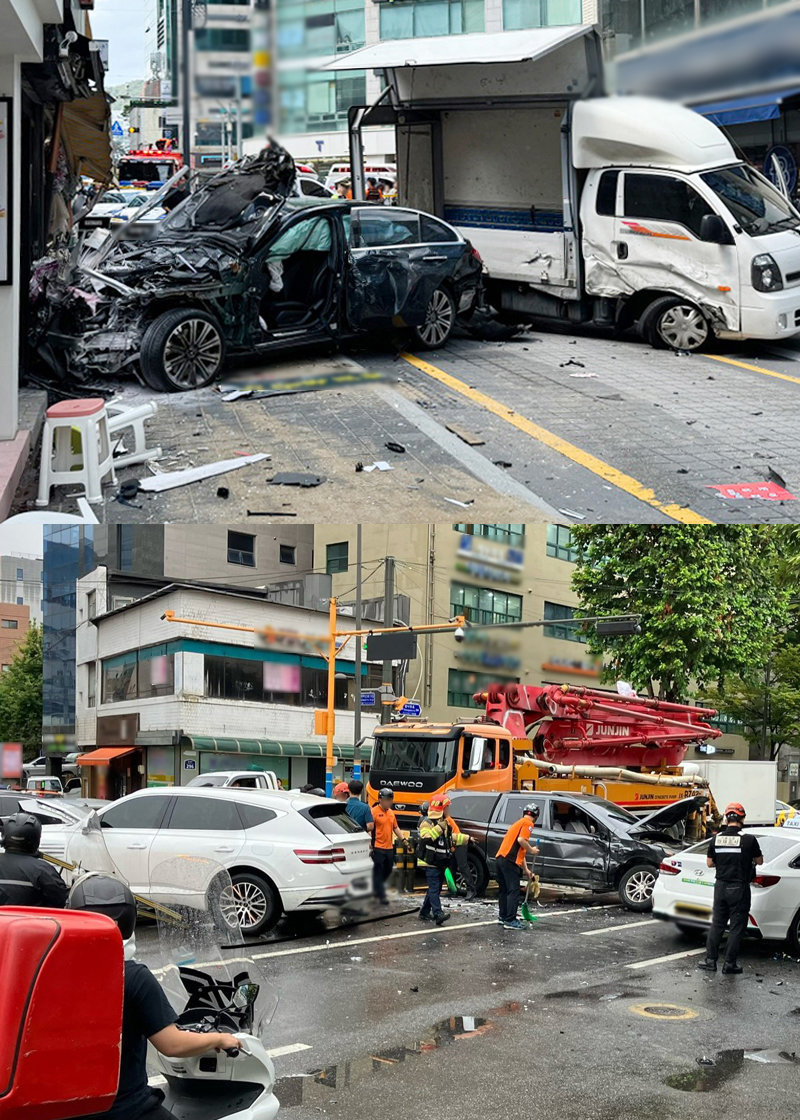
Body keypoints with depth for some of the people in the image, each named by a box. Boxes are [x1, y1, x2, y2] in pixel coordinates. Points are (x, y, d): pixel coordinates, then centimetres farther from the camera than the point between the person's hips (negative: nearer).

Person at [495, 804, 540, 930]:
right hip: (510, 861, -9)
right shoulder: (528, 823, -1)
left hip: (500, 858, 9)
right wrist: (532, 850, -1)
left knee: (503, 889, 18)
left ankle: (503, 917, 25)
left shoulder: (518, 823, 27)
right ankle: (510, 921, -8)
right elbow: (521, 840, -18)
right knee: (513, 891, -6)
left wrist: (526, 869, 35)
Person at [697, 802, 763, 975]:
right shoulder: (749, 839, -13)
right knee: (736, 927, 5)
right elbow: (759, 861, 2)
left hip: (720, 887, 4)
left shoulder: (716, 839, -2)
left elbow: (709, 862, 7)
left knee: (716, 924, 14)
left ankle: (710, 960, 16)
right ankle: (730, 964, 8)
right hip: (739, 888, -4)